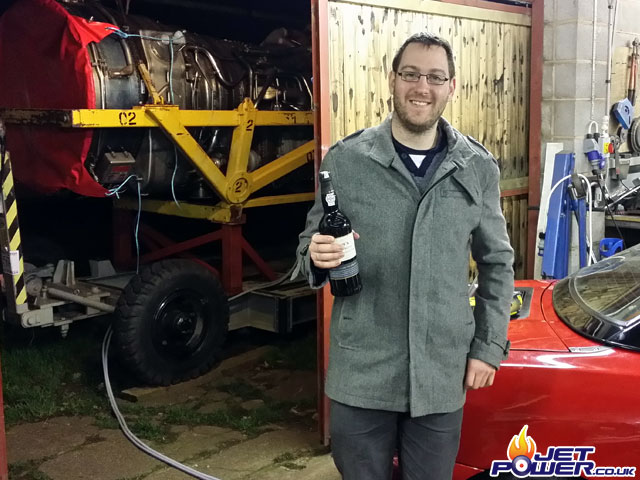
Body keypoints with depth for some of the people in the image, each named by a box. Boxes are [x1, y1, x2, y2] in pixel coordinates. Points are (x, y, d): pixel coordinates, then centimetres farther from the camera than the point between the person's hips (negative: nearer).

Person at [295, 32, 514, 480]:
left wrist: (489, 346, 5)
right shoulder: (345, 159, -5)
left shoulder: (478, 167, 0)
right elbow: (309, 245, 3)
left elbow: (497, 263, 9)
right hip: (360, 373, -1)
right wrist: (316, 257, -20)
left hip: (443, 375, 1)